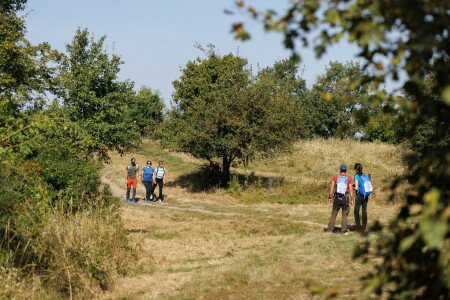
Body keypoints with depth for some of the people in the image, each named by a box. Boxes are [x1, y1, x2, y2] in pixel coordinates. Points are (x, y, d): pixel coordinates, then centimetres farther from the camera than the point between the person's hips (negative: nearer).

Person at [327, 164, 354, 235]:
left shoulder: (335, 177, -3)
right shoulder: (349, 179, -6)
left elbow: (331, 188, -4)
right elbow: (351, 190, -8)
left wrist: (329, 197, 4)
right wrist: (351, 200, 0)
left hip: (336, 198, 1)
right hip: (345, 199, -1)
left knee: (334, 214, 13)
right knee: (344, 215, 7)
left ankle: (330, 229, 14)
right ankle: (343, 231, 4)